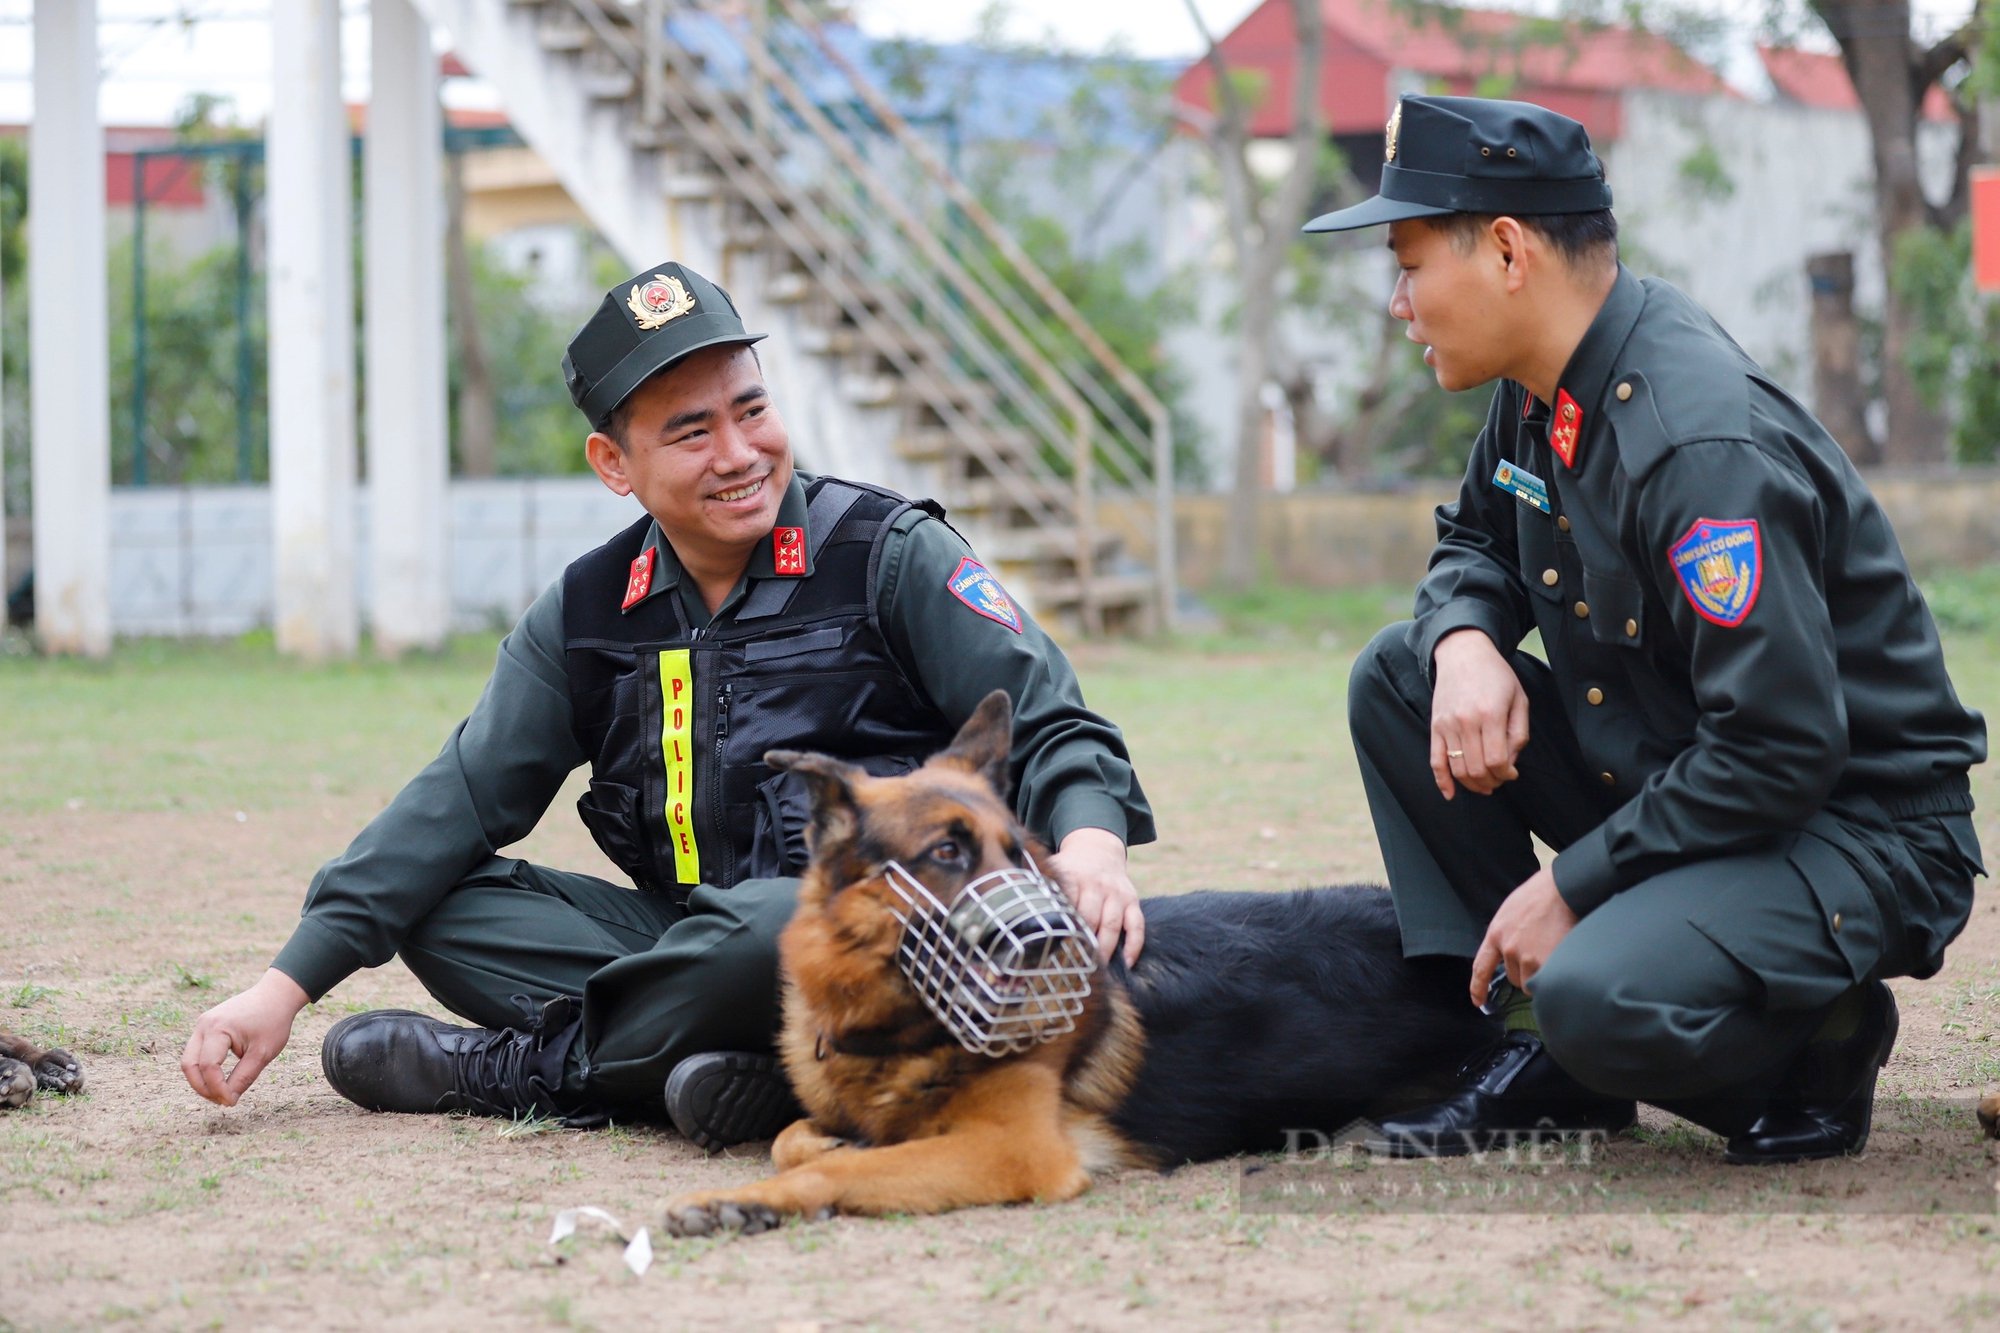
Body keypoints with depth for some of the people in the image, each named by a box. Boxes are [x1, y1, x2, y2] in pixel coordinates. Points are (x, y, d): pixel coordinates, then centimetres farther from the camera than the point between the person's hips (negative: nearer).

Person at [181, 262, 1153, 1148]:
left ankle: (532, 1068, -14)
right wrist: (286, 988, 0)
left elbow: (1046, 725, -6)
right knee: (441, 903, -9)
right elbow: (456, 805, 7)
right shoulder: (587, 618, 9)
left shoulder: (891, 554, -3)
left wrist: (1089, 842, -31)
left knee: (773, 929, -38)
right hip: (688, 929, 5)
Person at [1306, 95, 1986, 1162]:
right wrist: (1464, 641, -6)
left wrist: (1570, 885, -20)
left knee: (1600, 1001, -34)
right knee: (1397, 675, 1)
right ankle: (1539, 1052, 2)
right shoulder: (1545, 392, 1)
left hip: (1850, 827, -9)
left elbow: (1781, 752, -28)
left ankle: (1817, 1045, -1)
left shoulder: (1704, 447, -27)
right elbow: (1474, 542, 20)